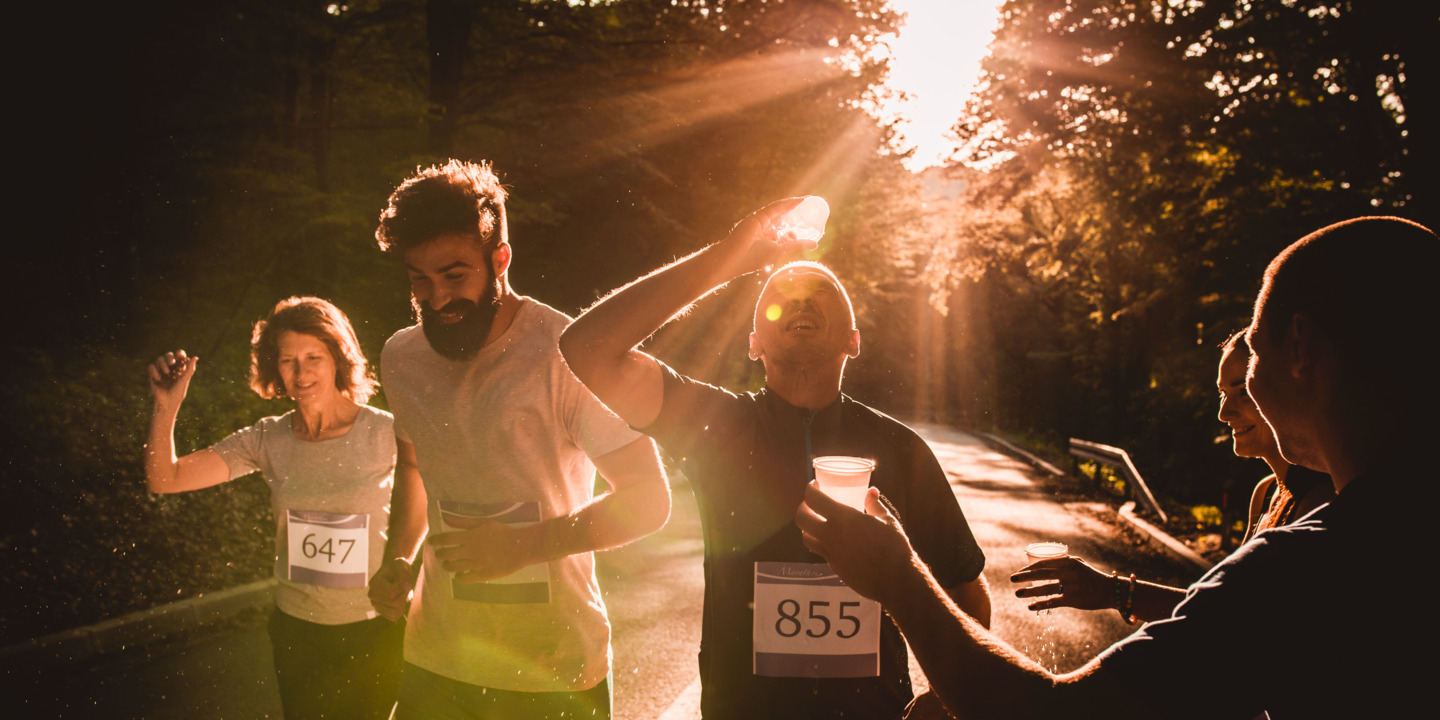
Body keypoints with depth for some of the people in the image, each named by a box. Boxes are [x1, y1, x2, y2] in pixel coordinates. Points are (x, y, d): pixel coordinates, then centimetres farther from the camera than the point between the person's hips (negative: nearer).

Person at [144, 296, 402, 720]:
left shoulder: (386, 434, -14)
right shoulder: (267, 441, -5)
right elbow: (163, 479, -7)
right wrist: (166, 408, -22)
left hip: (376, 631, -3)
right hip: (297, 632, 3)